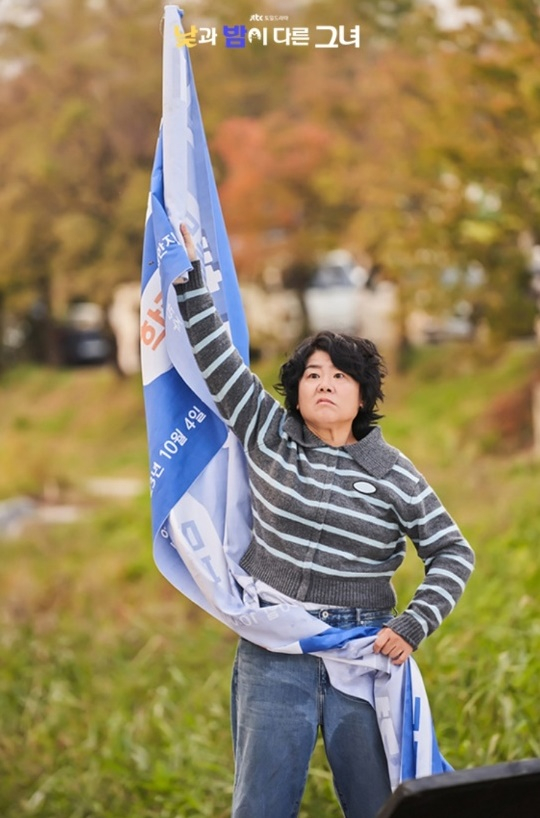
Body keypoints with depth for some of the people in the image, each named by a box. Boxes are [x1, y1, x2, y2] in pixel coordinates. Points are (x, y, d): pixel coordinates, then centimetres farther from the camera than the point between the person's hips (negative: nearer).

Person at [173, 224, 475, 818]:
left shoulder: (390, 472, 1)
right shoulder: (270, 438, 4)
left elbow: (453, 553, 3)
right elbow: (216, 359, 2)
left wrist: (412, 625, -8)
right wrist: (190, 274, -3)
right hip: (274, 651, 1)